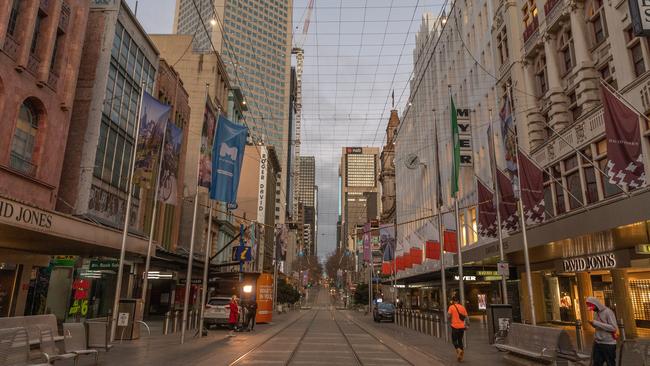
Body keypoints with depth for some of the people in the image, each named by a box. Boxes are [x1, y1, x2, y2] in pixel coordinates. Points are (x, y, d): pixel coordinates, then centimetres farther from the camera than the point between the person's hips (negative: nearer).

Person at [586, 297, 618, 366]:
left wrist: (596, 323, -21)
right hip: (597, 343, 6)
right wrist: (592, 323, -5)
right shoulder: (595, 313, 9)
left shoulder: (608, 312, -12)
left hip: (608, 344, -6)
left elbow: (614, 328, -20)